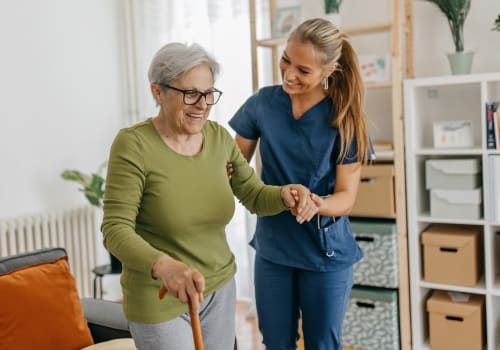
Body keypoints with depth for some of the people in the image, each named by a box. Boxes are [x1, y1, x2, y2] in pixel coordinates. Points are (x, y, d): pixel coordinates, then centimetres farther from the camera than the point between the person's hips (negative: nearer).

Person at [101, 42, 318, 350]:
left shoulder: (220, 137, -2)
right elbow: (116, 230, -22)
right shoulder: (133, 144, -18)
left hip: (220, 289, 5)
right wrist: (163, 266, -40)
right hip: (159, 300, -5)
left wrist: (285, 194, -22)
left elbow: (255, 196, 2)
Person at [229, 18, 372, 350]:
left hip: (325, 251, -2)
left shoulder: (343, 119, -13)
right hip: (272, 247, 3)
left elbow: (346, 196, -14)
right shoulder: (263, 103, -6)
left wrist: (318, 204, -35)